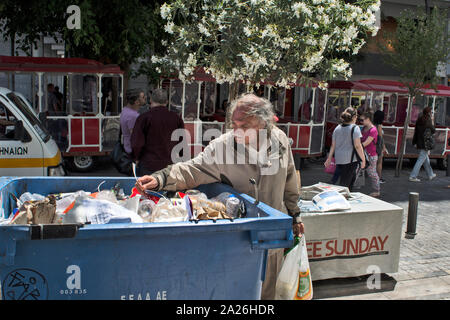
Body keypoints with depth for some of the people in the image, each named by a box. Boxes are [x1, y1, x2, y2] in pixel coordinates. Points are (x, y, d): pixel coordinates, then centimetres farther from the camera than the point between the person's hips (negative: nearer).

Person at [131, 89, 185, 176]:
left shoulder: (144, 118, -9)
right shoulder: (176, 118, 2)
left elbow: (136, 143, -11)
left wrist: (136, 158, 6)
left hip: (149, 166, -3)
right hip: (171, 165, 3)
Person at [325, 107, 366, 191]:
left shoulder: (337, 128, 9)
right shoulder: (355, 128, -9)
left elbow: (333, 145, 12)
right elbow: (357, 146, -13)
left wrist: (329, 158, 19)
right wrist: (363, 159, -7)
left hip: (338, 159, 6)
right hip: (350, 159, -6)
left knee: (352, 178, 23)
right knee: (344, 183, -1)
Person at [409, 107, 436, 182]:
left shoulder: (419, 120, 7)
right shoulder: (428, 121, -14)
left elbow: (415, 132, 9)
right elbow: (433, 131, -5)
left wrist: (415, 142, 14)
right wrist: (432, 123, 3)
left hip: (419, 143, 8)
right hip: (426, 143, -8)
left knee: (426, 159, 20)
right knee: (421, 159, -5)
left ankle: (430, 175, 34)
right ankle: (412, 176, -9)